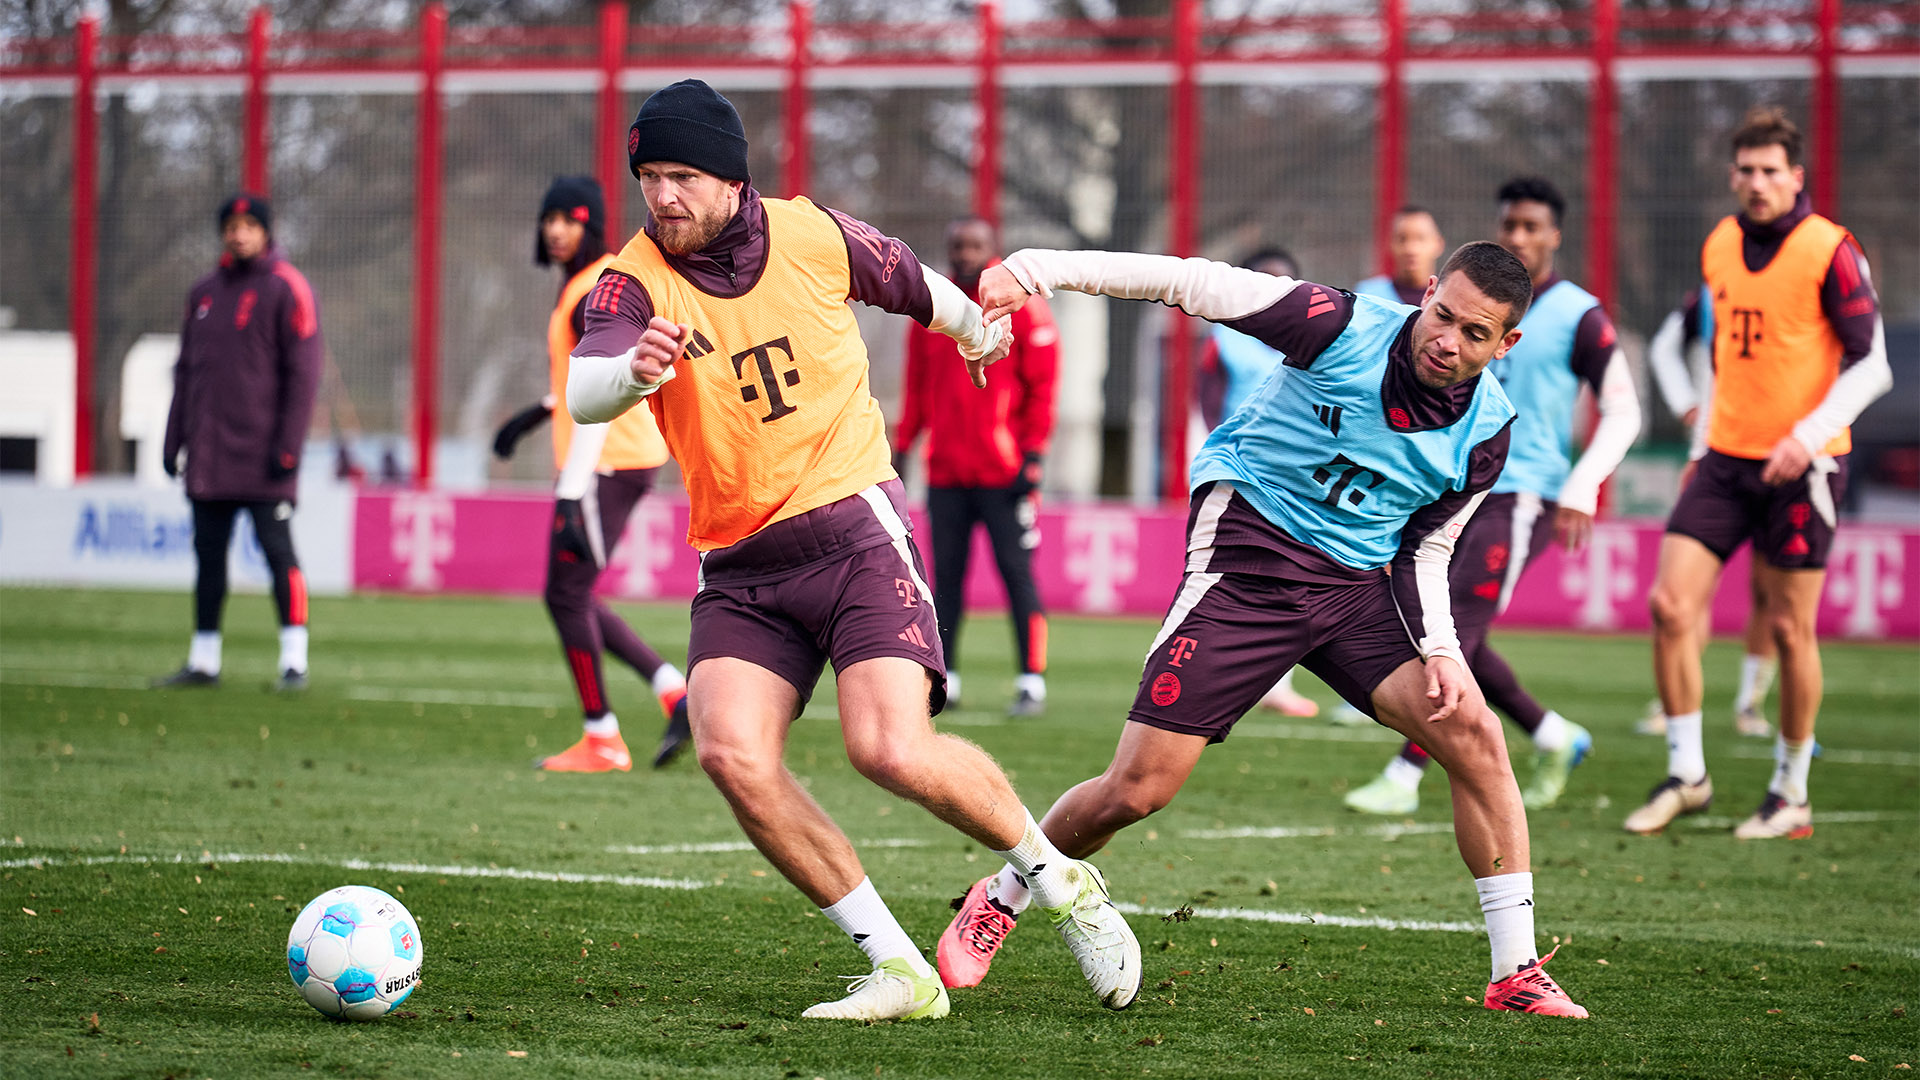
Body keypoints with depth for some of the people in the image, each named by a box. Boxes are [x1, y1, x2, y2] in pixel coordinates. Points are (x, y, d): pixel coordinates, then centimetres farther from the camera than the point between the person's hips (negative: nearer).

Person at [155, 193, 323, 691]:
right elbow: (185, 370, 21)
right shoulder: (204, 292, 16)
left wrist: (288, 445, -14)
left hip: (262, 454, -6)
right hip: (208, 453, 6)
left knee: (277, 550, -7)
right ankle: (203, 661, 14)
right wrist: (173, 440, 14)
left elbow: (303, 371, -8)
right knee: (208, 552, 8)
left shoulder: (287, 289, -3)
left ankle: (294, 662, -6)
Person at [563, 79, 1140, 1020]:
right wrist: (633, 371, -49)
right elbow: (582, 394, -26)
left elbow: (915, 286, 21)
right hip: (738, 564, 2)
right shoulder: (635, 283, -6)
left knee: (892, 749, -21)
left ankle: (1059, 882, 5)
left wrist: (976, 331, 40)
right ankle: (898, 970, -9)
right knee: (731, 754, -21)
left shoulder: (813, 236, -1)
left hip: (851, 526, -2)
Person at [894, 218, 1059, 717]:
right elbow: (917, 388, 19)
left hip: (1003, 471, -4)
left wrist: (1032, 455, -10)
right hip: (945, 470, 5)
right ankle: (943, 679, 12)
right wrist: (902, 446, 13)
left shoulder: (1022, 307, -2)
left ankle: (1031, 682, -3)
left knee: (1017, 573, -5)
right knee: (945, 576, 6)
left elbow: (1041, 388, -3)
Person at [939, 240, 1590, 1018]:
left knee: (1472, 733, -14)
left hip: (1355, 588, 4)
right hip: (1245, 566, -4)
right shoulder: (1347, 328, -16)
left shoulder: (1486, 433, -1)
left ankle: (1516, 971, -5)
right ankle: (998, 903, 20)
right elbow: (1193, 284, -15)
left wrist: (1439, 649, -6)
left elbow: (1423, 550, 11)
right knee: (1139, 788, -8)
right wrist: (1036, 272, -22)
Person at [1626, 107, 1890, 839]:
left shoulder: (1829, 251, -9)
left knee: (1790, 629, 0)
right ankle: (1686, 774, 4)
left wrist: (1809, 436, -20)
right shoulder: (1720, 245, 9)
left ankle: (1790, 794, 13)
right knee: (1671, 604, -7)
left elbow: (1872, 365, -10)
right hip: (1726, 457, 5)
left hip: (1801, 464, -5)